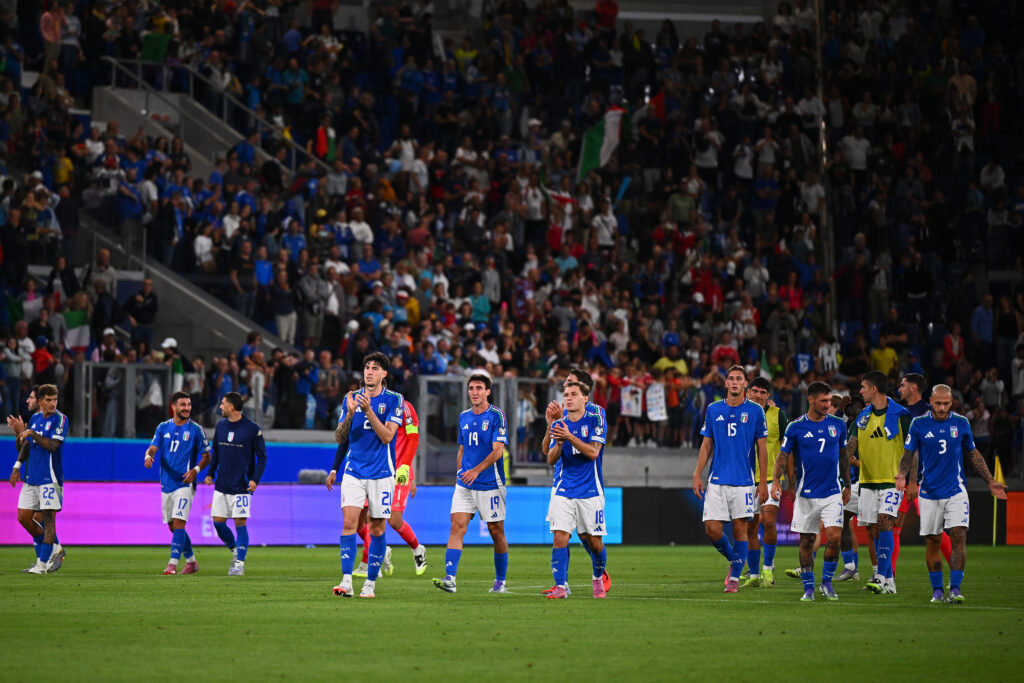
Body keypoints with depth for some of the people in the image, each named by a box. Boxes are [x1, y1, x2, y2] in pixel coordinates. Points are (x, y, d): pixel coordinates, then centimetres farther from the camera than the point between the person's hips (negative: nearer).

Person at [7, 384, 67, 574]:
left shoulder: (60, 419, -7)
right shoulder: (34, 419, 12)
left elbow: (52, 445, -18)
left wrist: (30, 432, -15)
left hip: (50, 478, -7)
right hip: (31, 477, 7)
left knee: (48, 518, -8)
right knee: (23, 517, 6)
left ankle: (42, 563, -6)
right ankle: (54, 549, 21)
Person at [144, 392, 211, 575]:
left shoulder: (196, 430, -2)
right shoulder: (163, 427, 8)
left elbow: (206, 455, 2)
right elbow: (153, 448, 4)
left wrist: (196, 470, -15)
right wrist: (149, 456, -20)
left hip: (184, 483, -5)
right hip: (166, 484, 5)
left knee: (178, 523, -16)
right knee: (173, 526, 11)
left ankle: (173, 564, -19)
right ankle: (191, 561, 25)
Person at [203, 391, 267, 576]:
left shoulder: (252, 429, -7)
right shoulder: (221, 426, 9)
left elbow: (262, 455, -3)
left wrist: (255, 479, -12)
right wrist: (210, 473, 10)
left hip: (241, 485, -6)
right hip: (221, 485, 6)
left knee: (240, 523, -6)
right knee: (218, 522, 2)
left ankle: (239, 563, -1)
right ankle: (235, 551, 24)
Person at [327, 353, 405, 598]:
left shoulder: (394, 400, -2)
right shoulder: (351, 398, 7)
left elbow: (387, 436, -12)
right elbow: (340, 438, 6)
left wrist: (368, 410, -21)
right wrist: (350, 413, -11)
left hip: (381, 473, -2)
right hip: (353, 471, 2)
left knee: (377, 529, 2)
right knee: (349, 522, -13)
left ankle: (370, 583, 11)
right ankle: (346, 581, -18)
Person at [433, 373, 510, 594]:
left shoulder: (496, 415, -7)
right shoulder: (464, 417, 11)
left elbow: (498, 450, -16)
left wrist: (476, 470, -26)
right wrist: (460, 472, 15)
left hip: (490, 484, -4)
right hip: (465, 484, 5)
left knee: (496, 531, 4)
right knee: (457, 526, -10)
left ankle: (500, 581, 19)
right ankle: (449, 579, -19)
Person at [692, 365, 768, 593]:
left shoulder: (755, 411, 2)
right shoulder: (713, 410, 7)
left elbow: (762, 448, 4)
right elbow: (706, 445, 12)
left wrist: (763, 482, -1)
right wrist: (697, 475, 4)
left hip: (744, 481, -2)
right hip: (717, 480, 2)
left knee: (740, 528, -2)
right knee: (712, 529, -6)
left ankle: (734, 577, 8)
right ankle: (732, 559, 21)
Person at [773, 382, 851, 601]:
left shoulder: (838, 425, 5)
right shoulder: (796, 427, -2)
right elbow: (783, 456, -1)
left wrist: (847, 486, 18)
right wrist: (776, 481, -16)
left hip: (833, 493, 1)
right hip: (806, 494, -1)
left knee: (834, 537, -12)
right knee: (806, 542, 3)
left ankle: (827, 582, 5)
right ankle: (808, 588, 13)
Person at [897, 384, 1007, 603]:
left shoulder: (961, 423, 3)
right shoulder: (919, 424, -1)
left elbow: (973, 454, 15)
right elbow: (908, 454, 5)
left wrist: (990, 482, 13)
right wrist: (903, 475, -15)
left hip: (956, 492, 0)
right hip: (929, 493, 0)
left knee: (959, 536, -13)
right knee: (932, 542, 3)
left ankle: (955, 589, -13)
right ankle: (937, 590, 14)